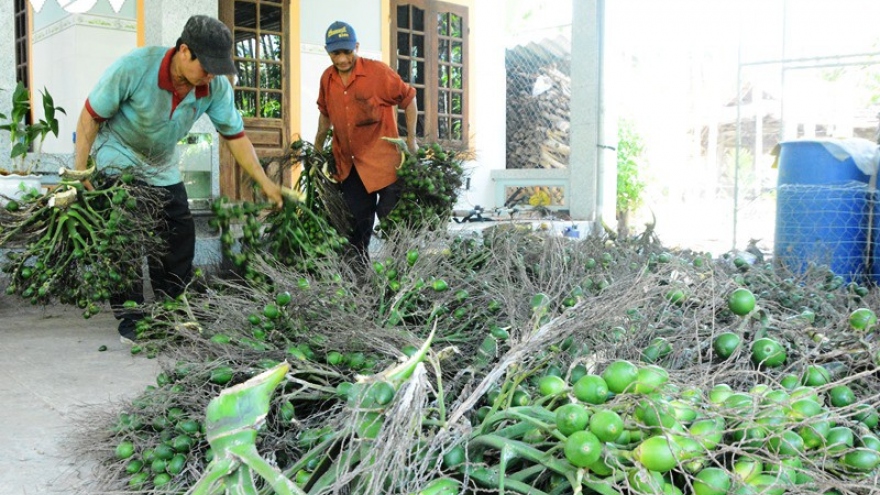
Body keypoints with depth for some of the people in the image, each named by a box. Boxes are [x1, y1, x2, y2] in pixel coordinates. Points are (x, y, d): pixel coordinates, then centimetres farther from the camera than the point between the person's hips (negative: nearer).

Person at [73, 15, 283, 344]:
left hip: (162, 165, 5)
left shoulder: (216, 87, -20)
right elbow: (91, 116, -20)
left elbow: (235, 135, -8)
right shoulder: (135, 67, -31)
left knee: (179, 237, 2)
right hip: (117, 156, -4)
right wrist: (80, 172, -20)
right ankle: (130, 322, 2)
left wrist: (265, 183, -11)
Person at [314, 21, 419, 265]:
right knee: (358, 224, 15)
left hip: (383, 161, -5)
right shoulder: (327, 78, 2)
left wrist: (411, 141, -2)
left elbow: (408, 99, -3)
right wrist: (317, 149, 23)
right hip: (348, 164, 5)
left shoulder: (379, 71, -13)